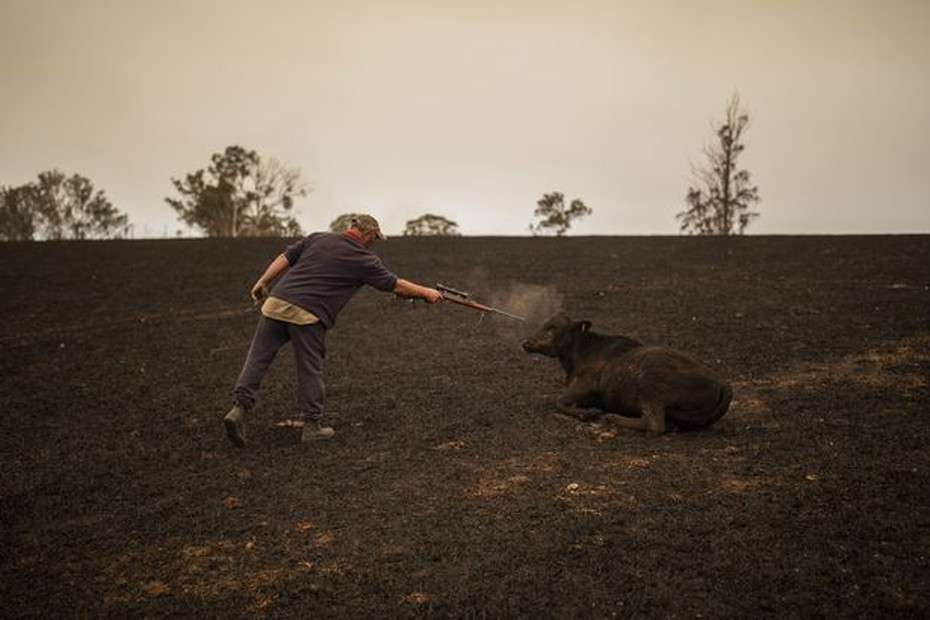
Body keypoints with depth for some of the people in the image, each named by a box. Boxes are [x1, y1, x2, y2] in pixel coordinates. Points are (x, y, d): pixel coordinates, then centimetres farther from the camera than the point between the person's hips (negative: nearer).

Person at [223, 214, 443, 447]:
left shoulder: (317, 238, 15)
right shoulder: (364, 259, 4)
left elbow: (285, 257, 10)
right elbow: (395, 285, 11)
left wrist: (262, 282, 14)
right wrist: (427, 292, 23)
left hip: (277, 302, 4)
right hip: (308, 315, -4)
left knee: (257, 359, 6)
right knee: (310, 370, 8)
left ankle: (239, 408, -4)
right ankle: (312, 425, 14)